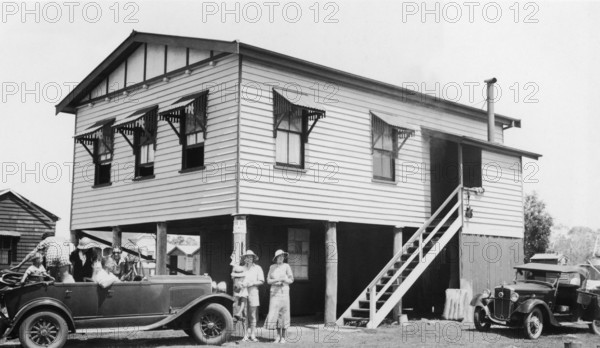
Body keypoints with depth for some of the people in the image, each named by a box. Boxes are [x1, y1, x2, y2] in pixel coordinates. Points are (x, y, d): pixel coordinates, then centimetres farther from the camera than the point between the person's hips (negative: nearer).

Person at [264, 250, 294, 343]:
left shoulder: (286, 266, 2)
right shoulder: (272, 267, 9)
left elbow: (291, 280, 1)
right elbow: (268, 280, 6)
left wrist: (283, 280, -17)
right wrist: (276, 280, -12)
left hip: (284, 291, -2)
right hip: (274, 292, 2)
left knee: (284, 313, -2)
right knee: (274, 313, -3)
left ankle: (283, 337, 7)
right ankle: (278, 335, 13)